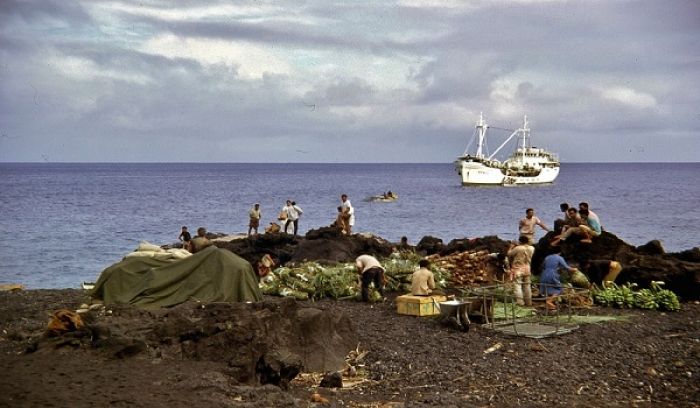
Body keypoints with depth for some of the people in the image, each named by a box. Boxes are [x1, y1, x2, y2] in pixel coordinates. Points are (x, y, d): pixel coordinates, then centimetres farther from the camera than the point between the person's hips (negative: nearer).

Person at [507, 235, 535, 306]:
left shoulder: (517, 248, -19)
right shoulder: (531, 248, -4)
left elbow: (509, 254, -7)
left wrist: (511, 247, 11)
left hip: (518, 269, -6)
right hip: (527, 269, 6)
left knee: (518, 285, -3)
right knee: (527, 285, 14)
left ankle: (520, 301, -9)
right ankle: (528, 302, 19)